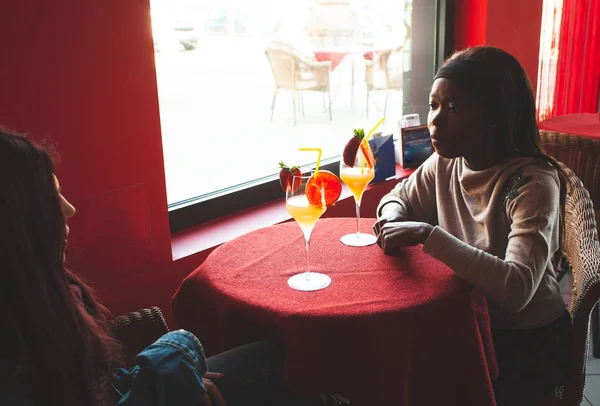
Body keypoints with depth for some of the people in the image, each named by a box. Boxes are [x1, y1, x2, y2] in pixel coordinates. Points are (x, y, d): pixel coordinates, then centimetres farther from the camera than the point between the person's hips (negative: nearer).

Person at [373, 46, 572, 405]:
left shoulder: (533, 183, -23)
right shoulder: (445, 163, -4)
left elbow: (516, 289, -35)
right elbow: (399, 197, 13)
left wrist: (428, 235, -37)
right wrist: (392, 218, -11)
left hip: (529, 341, -5)